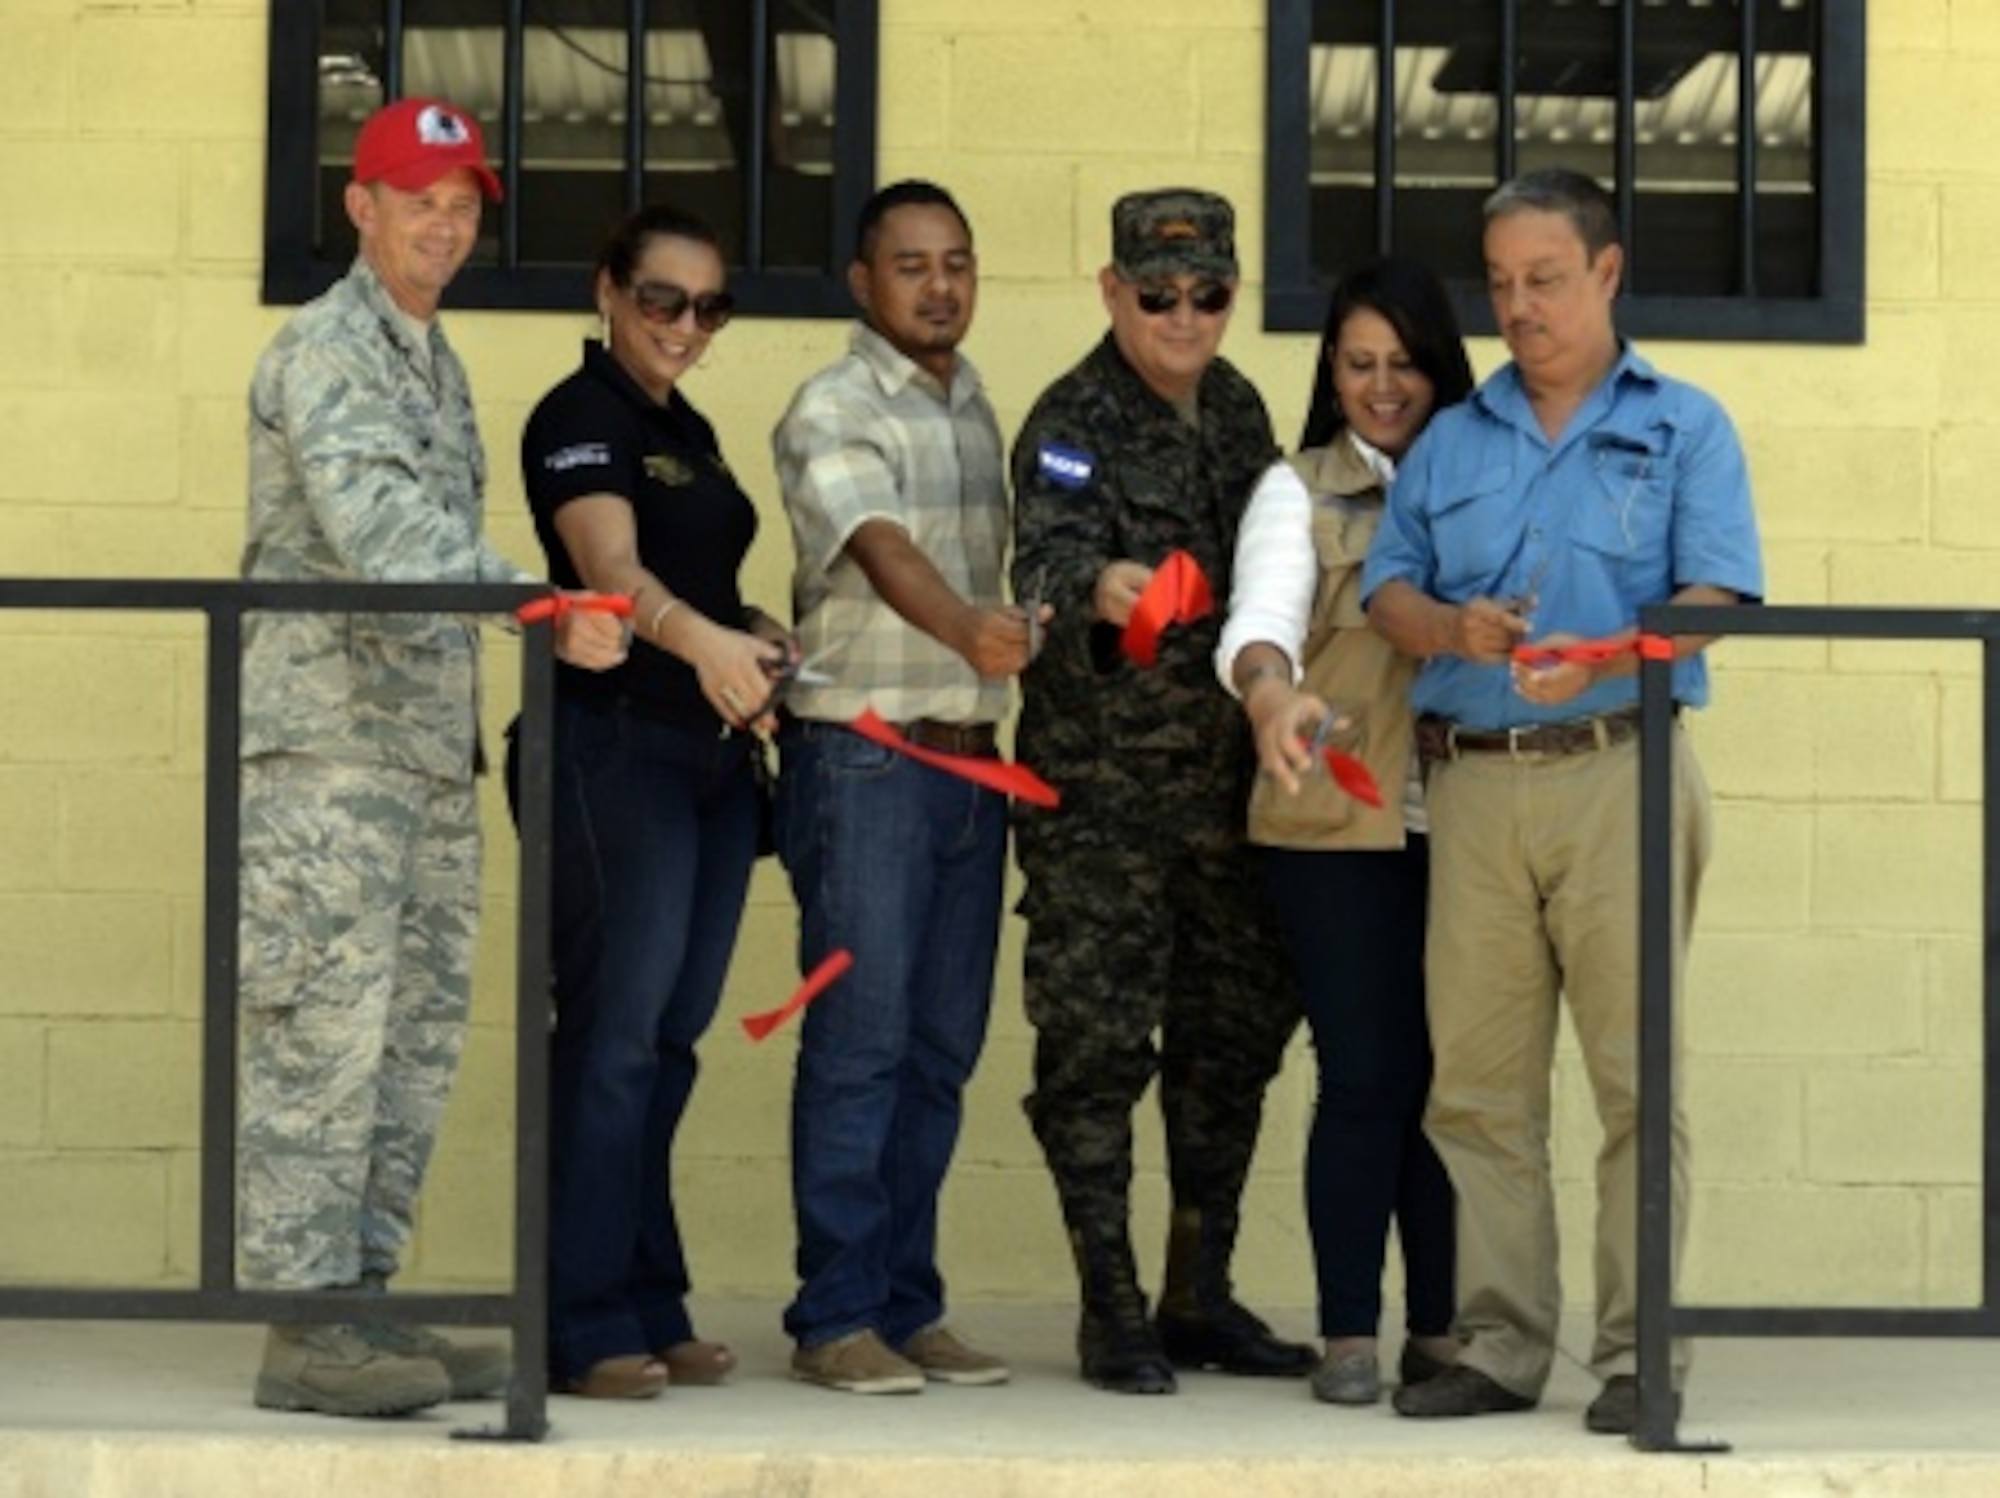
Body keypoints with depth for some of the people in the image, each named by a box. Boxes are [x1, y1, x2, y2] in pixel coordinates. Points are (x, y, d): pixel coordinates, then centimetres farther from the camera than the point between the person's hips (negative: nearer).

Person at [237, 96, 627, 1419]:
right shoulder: (325, 351, -9)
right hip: (331, 734, -9)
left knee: (415, 1040, 9)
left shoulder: (435, 364, 20)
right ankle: (303, 1328, -7)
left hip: (431, 745, 9)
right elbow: (379, 527, -25)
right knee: (324, 1034, -9)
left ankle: (361, 1298, 14)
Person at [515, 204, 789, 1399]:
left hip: (714, 754, 8)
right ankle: (585, 1326, -6)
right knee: (617, 1033, -9)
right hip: (616, 748, -8)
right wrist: (702, 639, -45)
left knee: (669, 1040, 9)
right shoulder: (580, 418, -9)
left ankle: (648, 1310, 13)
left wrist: (758, 637, 6)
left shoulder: (691, 431, 17)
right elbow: (612, 566, -27)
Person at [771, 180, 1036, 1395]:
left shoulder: (977, 409, 15)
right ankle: (835, 1317, -1)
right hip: (864, 756, -7)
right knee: (859, 1043, -6)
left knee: (943, 1048, 8)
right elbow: (882, 549, -26)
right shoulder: (833, 413, -9)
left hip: (969, 760, 7)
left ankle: (907, 1304, 15)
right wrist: (966, 629, -44)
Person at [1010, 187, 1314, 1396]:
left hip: (1227, 784, 7)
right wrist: (1095, 592, -48)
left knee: (1235, 1035, 11)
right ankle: (1111, 1313, 4)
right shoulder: (1073, 423, -10)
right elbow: (1045, 561, -26)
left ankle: (1201, 1297, 21)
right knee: (1098, 1047, -4)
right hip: (1099, 788, -6)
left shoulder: (1235, 407, 10)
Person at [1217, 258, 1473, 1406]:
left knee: (1449, 1075, 4)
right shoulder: (1298, 491, 5)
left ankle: (1441, 1331, 13)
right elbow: (1262, 613, -12)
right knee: (1364, 1078, -2)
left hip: (1465, 823, 2)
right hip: (1338, 826, -2)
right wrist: (1270, 696, -34)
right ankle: (1349, 1335, 5)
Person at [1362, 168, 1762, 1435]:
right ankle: (1500, 1348, 9)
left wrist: (1603, 658, -23)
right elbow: (1388, 590, 13)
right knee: (1479, 1083, 3)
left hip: (1619, 772, -4)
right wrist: (1452, 628, -9)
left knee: (1637, 1077, -5)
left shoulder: (1683, 428, 7)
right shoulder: (1452, 442, 19)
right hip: (1475, 783, 4)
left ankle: (1639, 1353, -2)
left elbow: (1712, 598, -5)